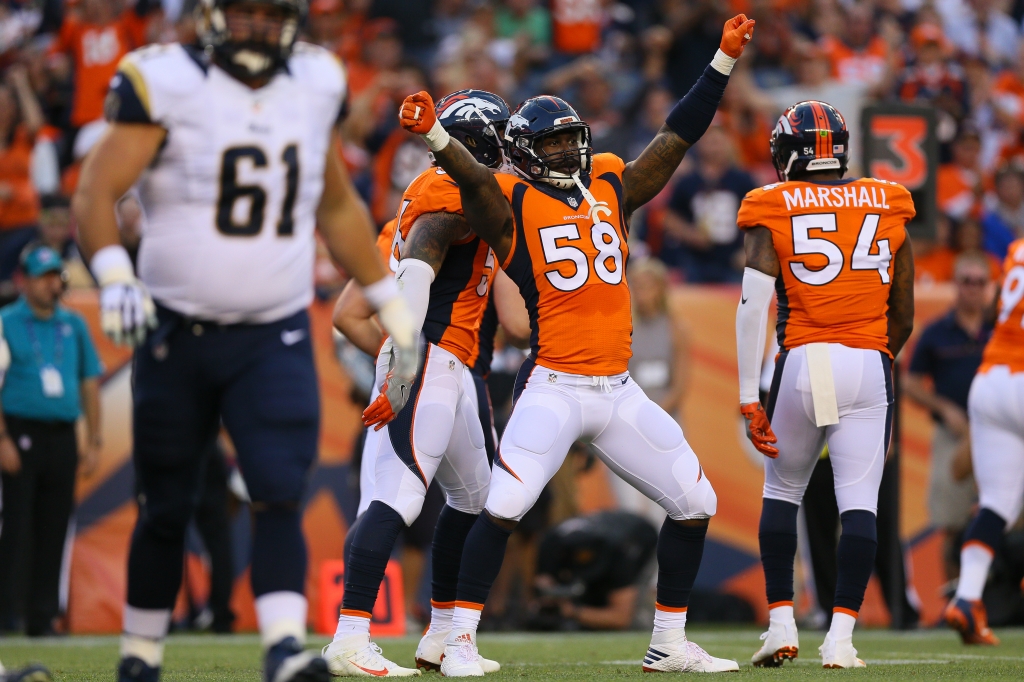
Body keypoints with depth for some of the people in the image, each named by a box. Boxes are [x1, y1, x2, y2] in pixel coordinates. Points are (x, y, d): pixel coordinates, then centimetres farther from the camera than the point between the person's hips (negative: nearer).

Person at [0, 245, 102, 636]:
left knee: (53, 531, 3)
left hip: (62, 438, 4)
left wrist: (93, 442, 10)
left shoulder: (74, 325, 15)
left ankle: (42, 616, 7)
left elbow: (90, 382, 17)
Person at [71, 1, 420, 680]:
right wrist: (115, 276, -31)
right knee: (167, 509, 6)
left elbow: (338, 209, 19)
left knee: (280, 497, -15)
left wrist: (392, 305, 21)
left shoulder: (315, 85, 5)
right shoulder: (167, 83, -8)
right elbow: (95, 192, -14)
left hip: (275, 339, 2)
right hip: (178, 335, -2)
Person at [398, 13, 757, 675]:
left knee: (695, 503, 7)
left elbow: (678, 137, 17)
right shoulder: (513, 203, -1)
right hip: (554, 389, -6)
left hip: (619, 391, 6)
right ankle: (461, 639, -9)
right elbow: (474, 176, -21)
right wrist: (435, 135, -41)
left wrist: (723, 62, 17)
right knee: (504, 508, -19)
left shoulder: (611, 187, 14)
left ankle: (670, 643, 20)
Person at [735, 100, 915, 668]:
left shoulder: (773, 212, 2)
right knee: (859, 504, 1)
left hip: (801, 365, -1)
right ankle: (840, 637, -9)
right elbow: (903, 318, 15)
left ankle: (781, 624, 12)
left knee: (782, 493, 18)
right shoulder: (887, 209, 10)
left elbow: (753, 307, -8)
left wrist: (749, 398, -7)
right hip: (868, 365, 1)